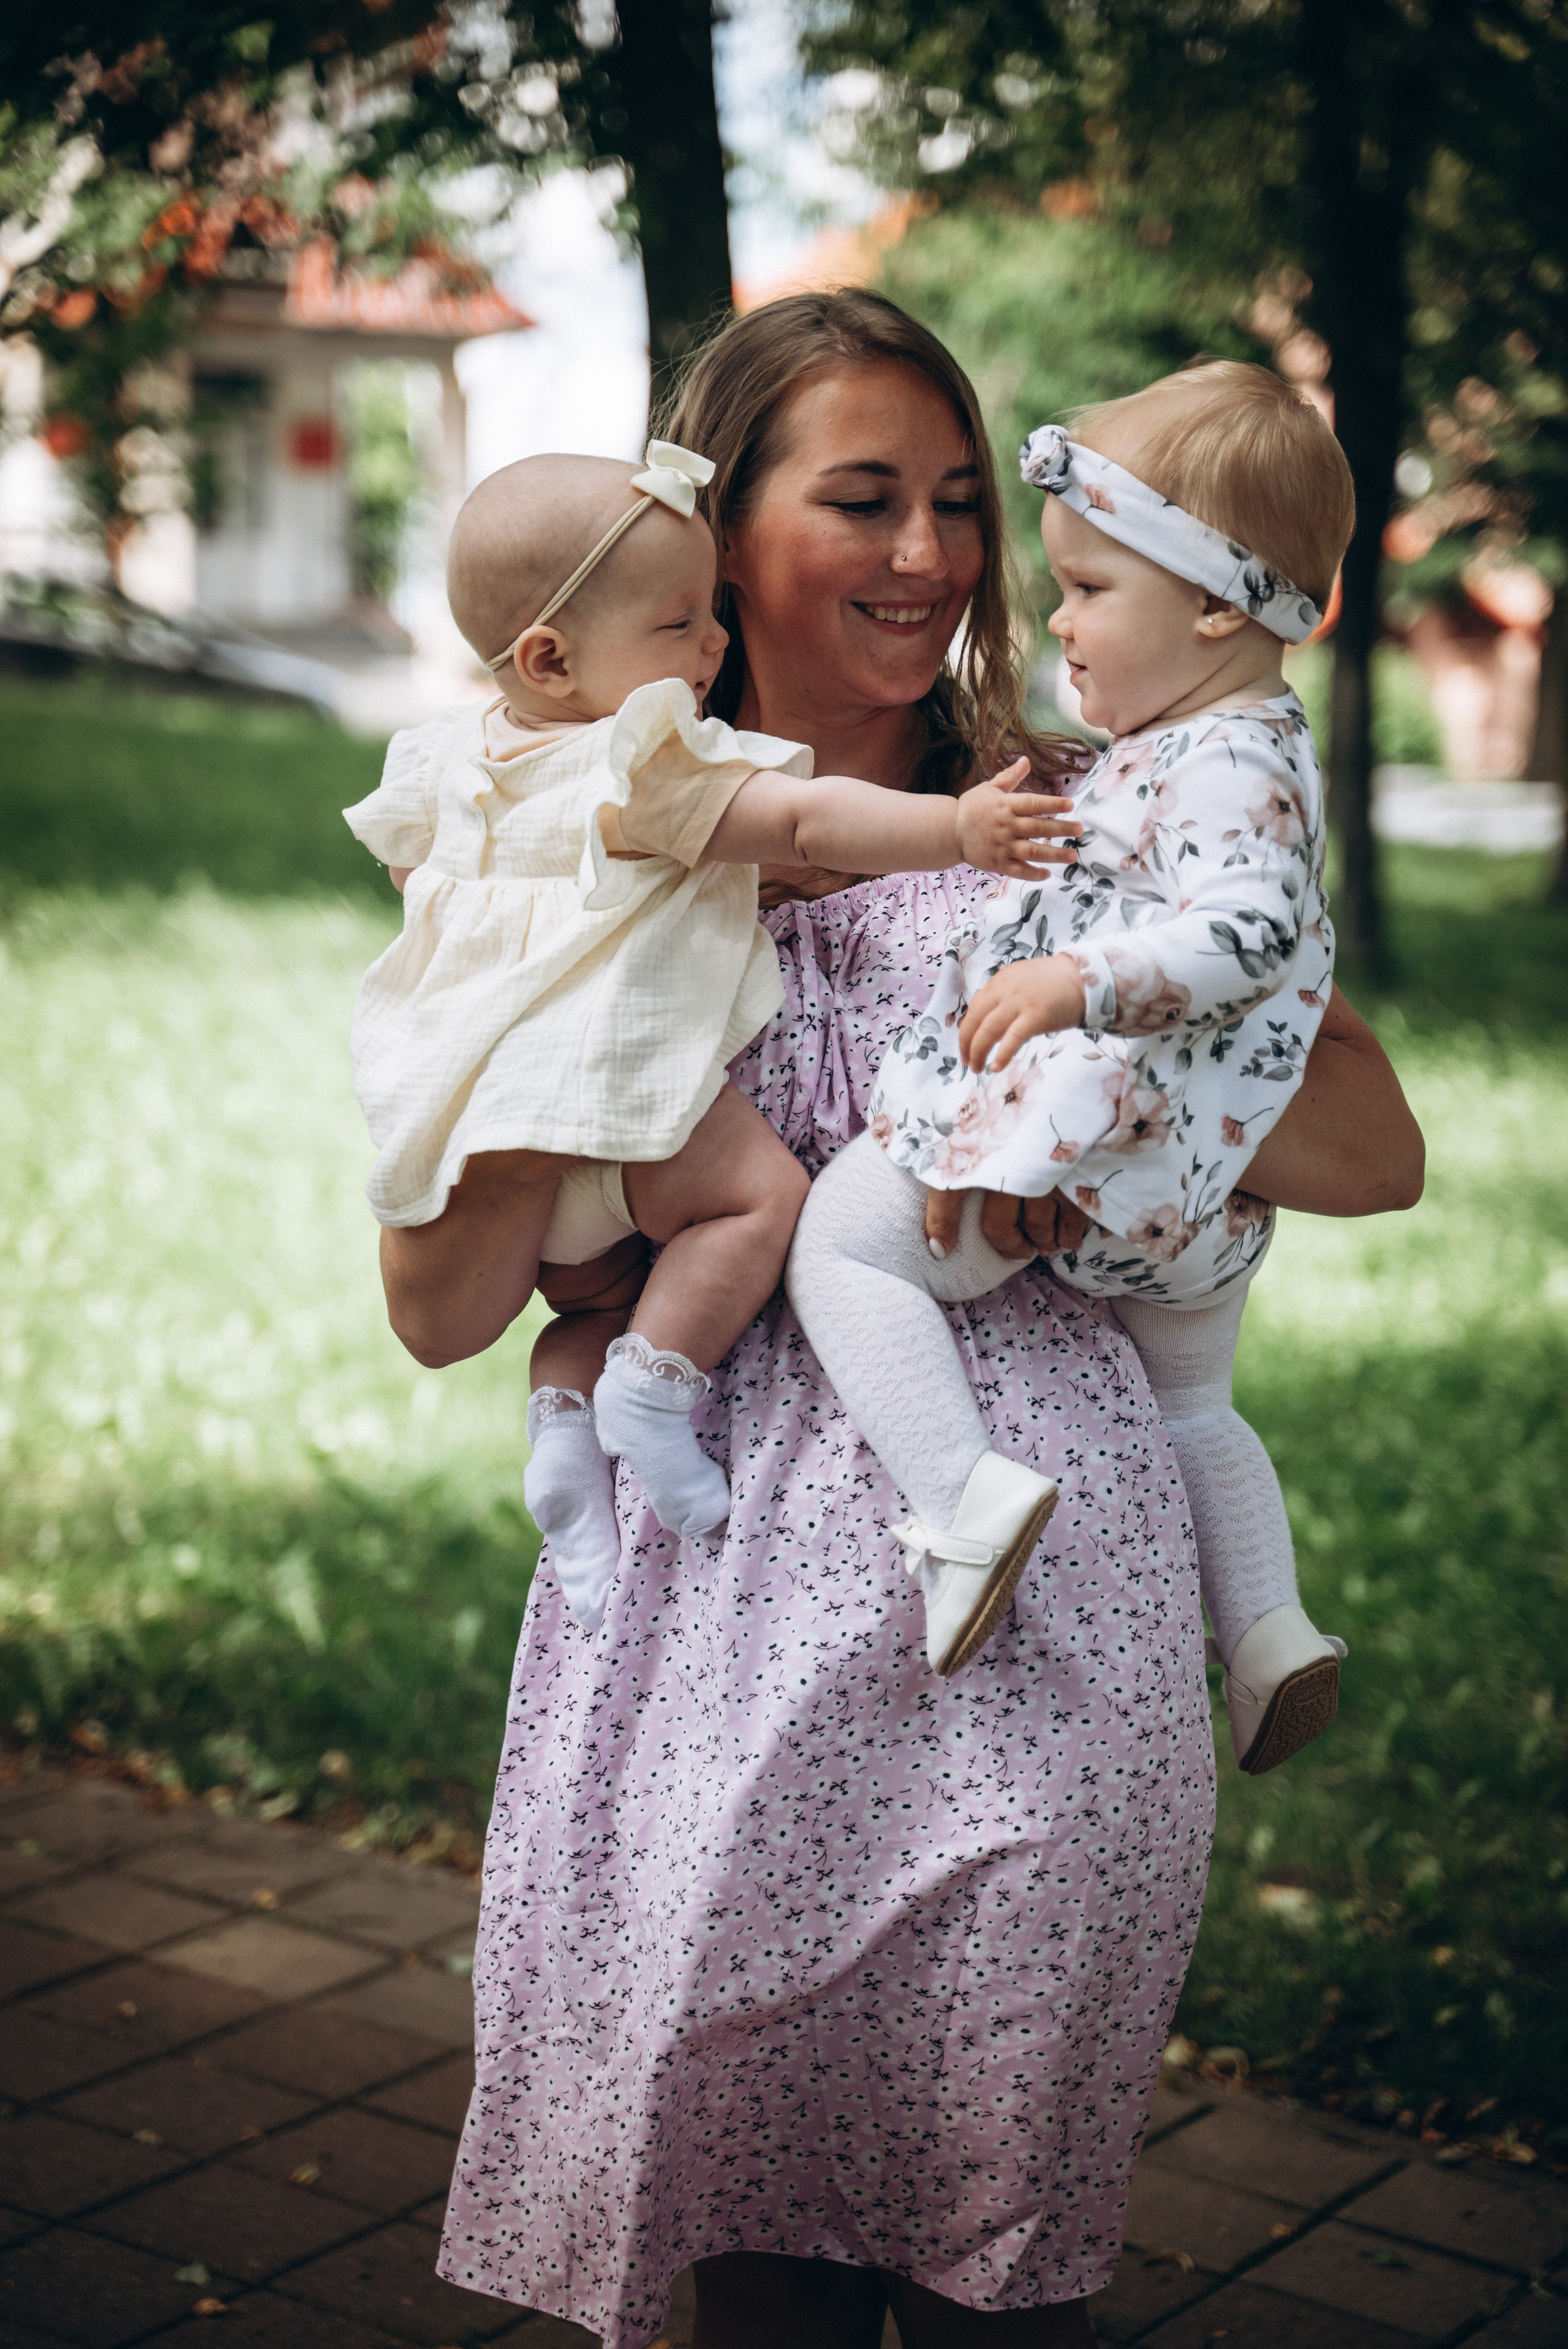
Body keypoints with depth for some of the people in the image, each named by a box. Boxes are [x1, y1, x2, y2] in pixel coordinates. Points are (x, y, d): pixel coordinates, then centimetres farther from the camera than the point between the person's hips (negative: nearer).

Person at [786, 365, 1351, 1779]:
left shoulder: (1226, 764, -16)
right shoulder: (1249, 746, 16)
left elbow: (1248, 931, -31)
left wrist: (1076, 981, -37)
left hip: (1108, 1147, -11)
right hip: (1206, 1191, 11)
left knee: (842, 1241, -8)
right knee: (1188, 1402, 28)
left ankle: (964, 1493, -22)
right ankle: (1269, 1629, 26)